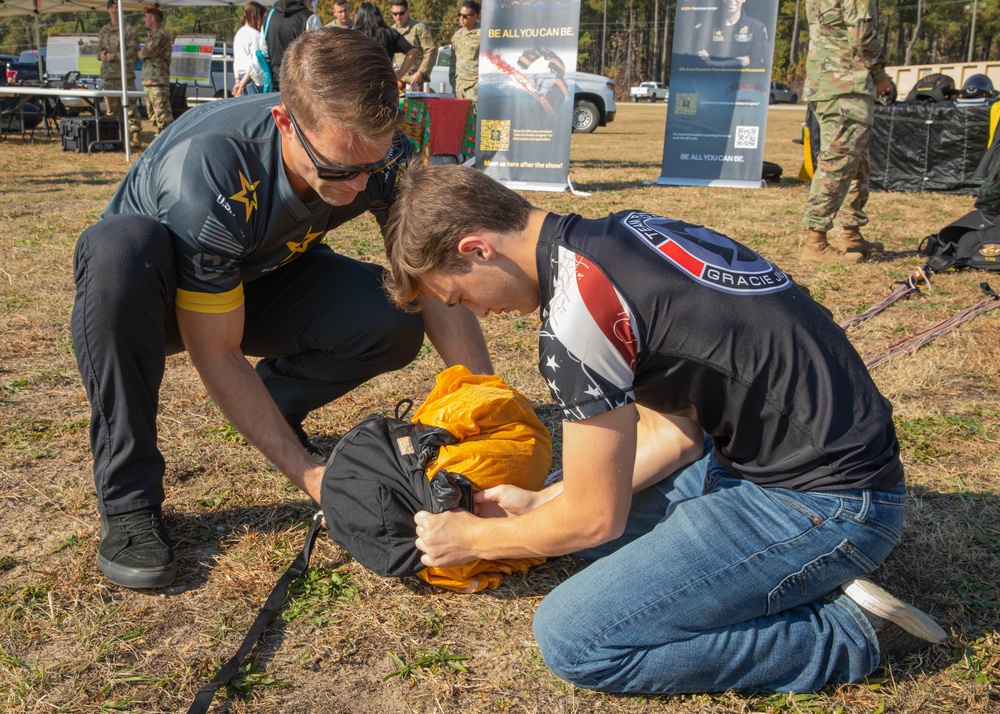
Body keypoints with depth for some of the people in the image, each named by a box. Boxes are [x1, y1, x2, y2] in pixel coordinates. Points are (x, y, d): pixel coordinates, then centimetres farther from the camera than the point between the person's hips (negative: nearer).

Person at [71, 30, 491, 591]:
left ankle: (276, 403, 7)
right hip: (150, 284, -3)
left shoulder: (383, 155, -25)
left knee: (395, 323, -25)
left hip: (260, 277, 3)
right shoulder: (206, 174, -38)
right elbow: (218, 356, -30)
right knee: (119, 244, -40)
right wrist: (305, 470, -31)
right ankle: (130, 500, -25)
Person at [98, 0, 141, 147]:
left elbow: (133, 52, -8)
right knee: (111, 108, 10)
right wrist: (102, 54, -1)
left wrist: (115, 56, -15)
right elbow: (99, 48, 23)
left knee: (129, 106, -10)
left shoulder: (129, 30, -1)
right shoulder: (104, 31, 18)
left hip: (124, 74, -6)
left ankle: (135, 135, -9)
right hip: (108, 74, 6)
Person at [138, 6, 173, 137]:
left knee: (162, 112, -13)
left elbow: (146, 52, -16)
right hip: (149, 80, 10)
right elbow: (144, 54, 21)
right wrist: (144, 53, 1)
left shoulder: (161, 35, -12)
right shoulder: (152, 35, 21)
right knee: (152, 112, 14)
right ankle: (159, 136, 20)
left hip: (158, 80, -10)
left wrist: (141, 53, 4)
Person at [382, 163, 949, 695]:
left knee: (573, 637, -12)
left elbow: (594, 520, -12)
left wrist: (473, 538, 6)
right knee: (577, 491, 18)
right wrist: (538, 502, 13)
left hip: (827, 504, -10)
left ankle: (848, 630, -2)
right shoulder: (616, 236, 6)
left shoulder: (579, 302, -22)